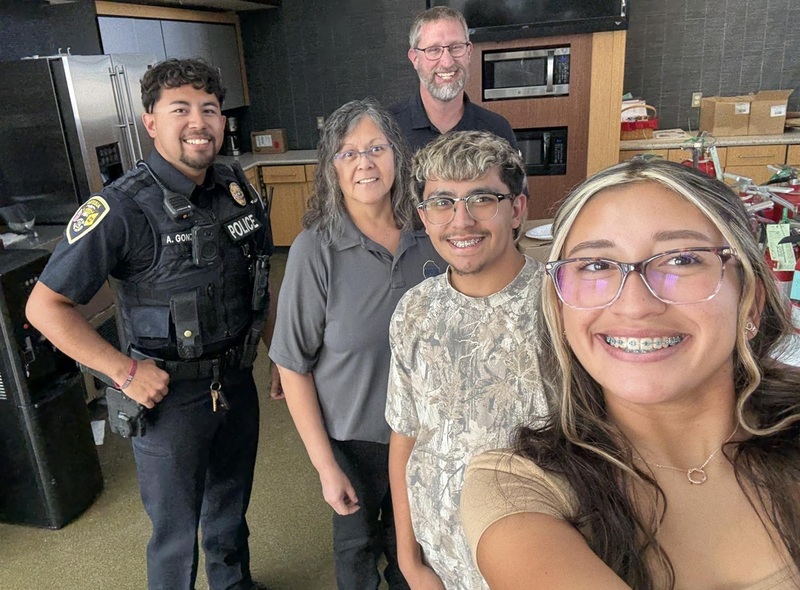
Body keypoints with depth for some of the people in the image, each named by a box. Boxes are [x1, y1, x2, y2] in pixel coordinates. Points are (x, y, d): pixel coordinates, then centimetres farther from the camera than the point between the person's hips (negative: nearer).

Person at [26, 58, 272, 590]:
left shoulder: (237, 188, -1)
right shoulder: (122, 207, -19)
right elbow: (45, 305, -16)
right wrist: (125, 371, -19)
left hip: (237, 381, 6)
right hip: (168, 396, -5)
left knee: (231, 507, 26)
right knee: (176, 532, 14)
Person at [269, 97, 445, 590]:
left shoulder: (428, 237, -10)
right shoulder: (316, 250, -20)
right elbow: (293, 366, -15)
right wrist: (324, 464, -13)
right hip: (354, 438, -3)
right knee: (357, 541, 22)